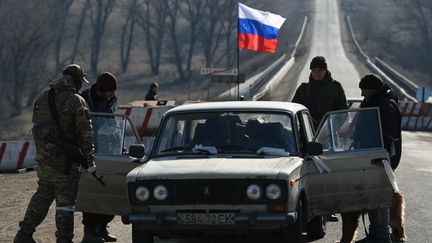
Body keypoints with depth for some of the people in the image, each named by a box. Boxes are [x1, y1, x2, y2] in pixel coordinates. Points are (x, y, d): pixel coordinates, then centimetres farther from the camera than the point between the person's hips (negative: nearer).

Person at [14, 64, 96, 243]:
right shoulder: (76, 101, -12)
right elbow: (85, 133, -13)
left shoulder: (42, 99, 8)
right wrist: (89, 160, -8)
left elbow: (36, 126, 13)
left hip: (43, 159, 6)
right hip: (65, 161, -6)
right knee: (65, 200, 1)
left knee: (42, 195, 19)